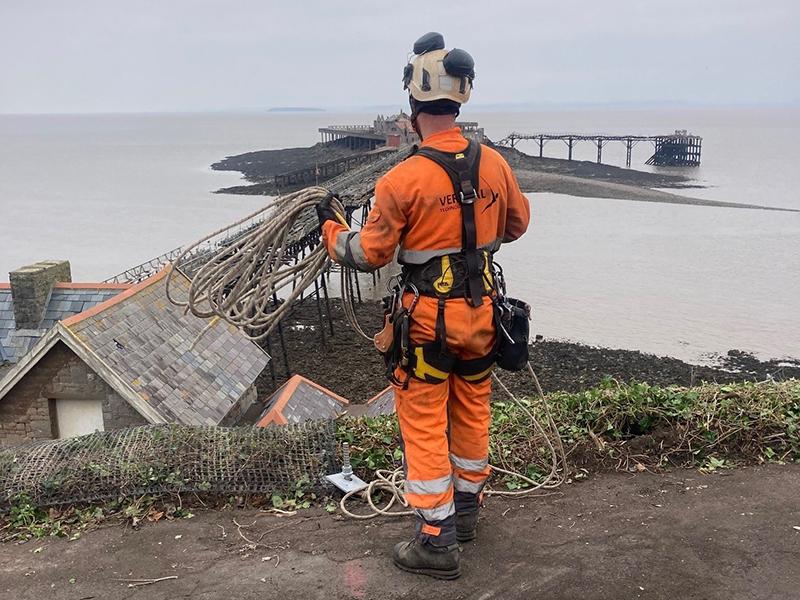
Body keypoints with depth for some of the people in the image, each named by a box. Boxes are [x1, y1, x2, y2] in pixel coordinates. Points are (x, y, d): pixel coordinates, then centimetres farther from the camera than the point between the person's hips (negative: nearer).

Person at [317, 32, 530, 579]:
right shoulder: (494, 164, -4)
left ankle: (437, 543, 14)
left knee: (425, 425, 6)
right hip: (482, 312, 5)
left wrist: (331, 228, 8)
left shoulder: (403, 180, -18)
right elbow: (517, 224, 12)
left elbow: (369, 255, -9)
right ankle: (466, 510, 39)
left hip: (428, 318, -5)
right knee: (472, 412, 21)